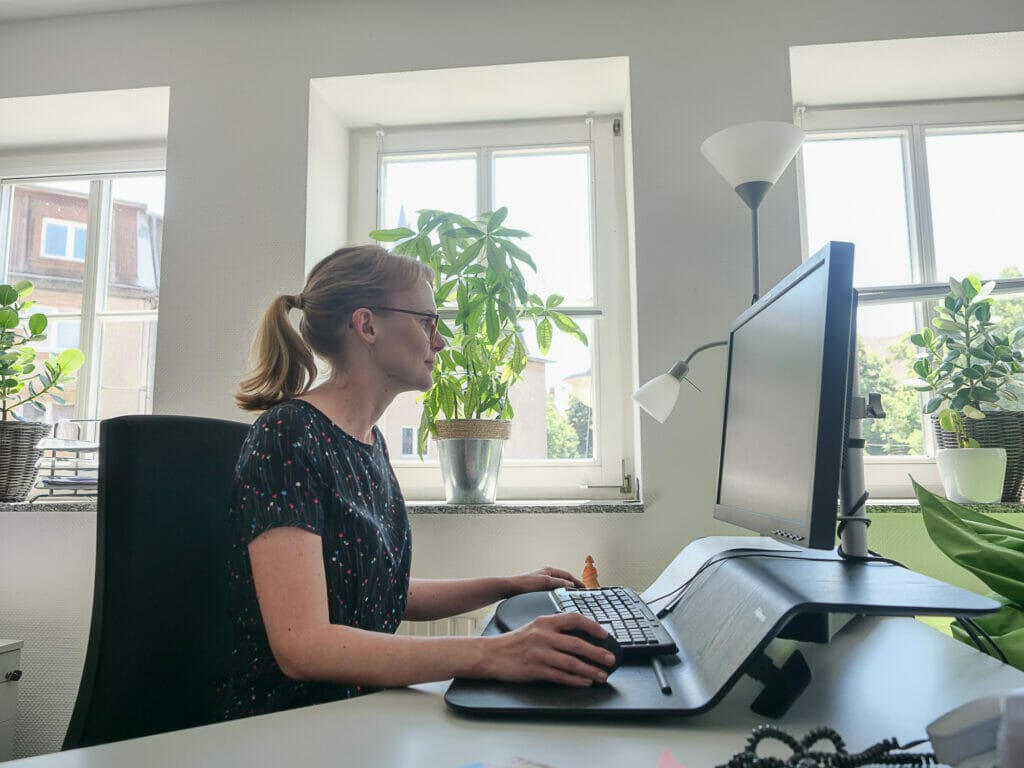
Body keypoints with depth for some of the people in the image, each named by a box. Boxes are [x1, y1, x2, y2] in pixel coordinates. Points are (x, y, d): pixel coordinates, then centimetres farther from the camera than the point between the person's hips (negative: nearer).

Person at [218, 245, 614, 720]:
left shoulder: (370, 441, 8)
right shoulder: (288, 435, -18)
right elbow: (301, 645, -26)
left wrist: (506, 586, 10)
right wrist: (489, 654, -34)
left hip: (361, 706, 7)